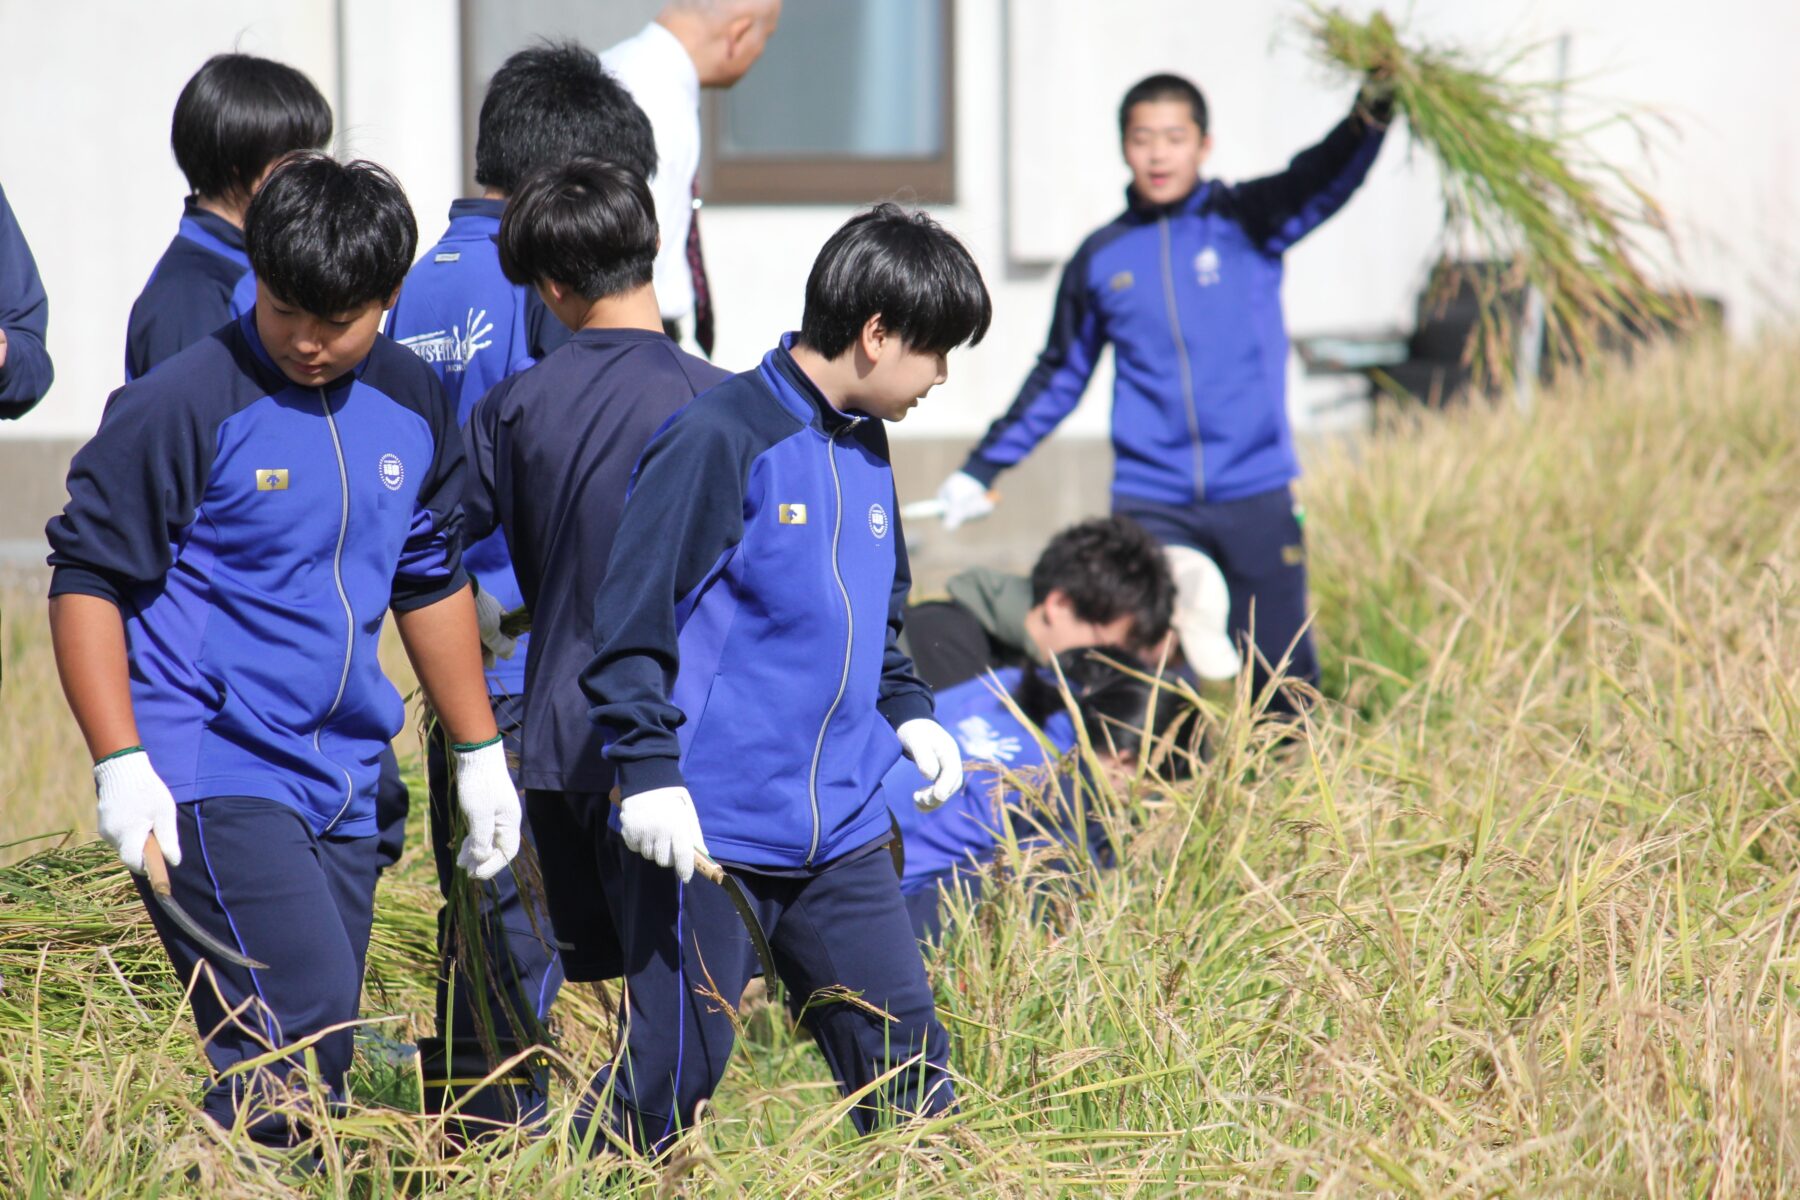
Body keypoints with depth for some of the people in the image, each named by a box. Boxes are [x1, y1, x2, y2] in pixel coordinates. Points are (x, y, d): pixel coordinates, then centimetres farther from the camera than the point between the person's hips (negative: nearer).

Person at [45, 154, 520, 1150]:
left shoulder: (411, 406, 9)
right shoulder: (185, 406, -10)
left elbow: (430, 582, 23)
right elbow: (87, 580, -8)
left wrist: (479, 753, 24)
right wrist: (120, 764, -16)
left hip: (339, 786, 7)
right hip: (206, 776, -7)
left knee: (318, 1052, 6)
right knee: (304, 1015, -20)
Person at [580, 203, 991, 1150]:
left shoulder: (867, 451, 14)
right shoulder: (722, 438, -13)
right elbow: (635, 613, -14)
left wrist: (906, 713, 13)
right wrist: (649, 770, -18)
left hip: (841, 832, 8)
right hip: (708, 828, -8)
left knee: (904, 1057, 5)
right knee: (669, 1083, -2)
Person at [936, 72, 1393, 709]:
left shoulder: (1244, 221, 2)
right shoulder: (1101, 258, 9)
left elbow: (1320, 182, -17)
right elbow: (1059, 377, 20)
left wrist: (1367, 121, -38)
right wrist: (981, 469, 20)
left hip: (1256, 494, -1)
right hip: (1151, 506, 1)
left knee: (1281, 672, 3)